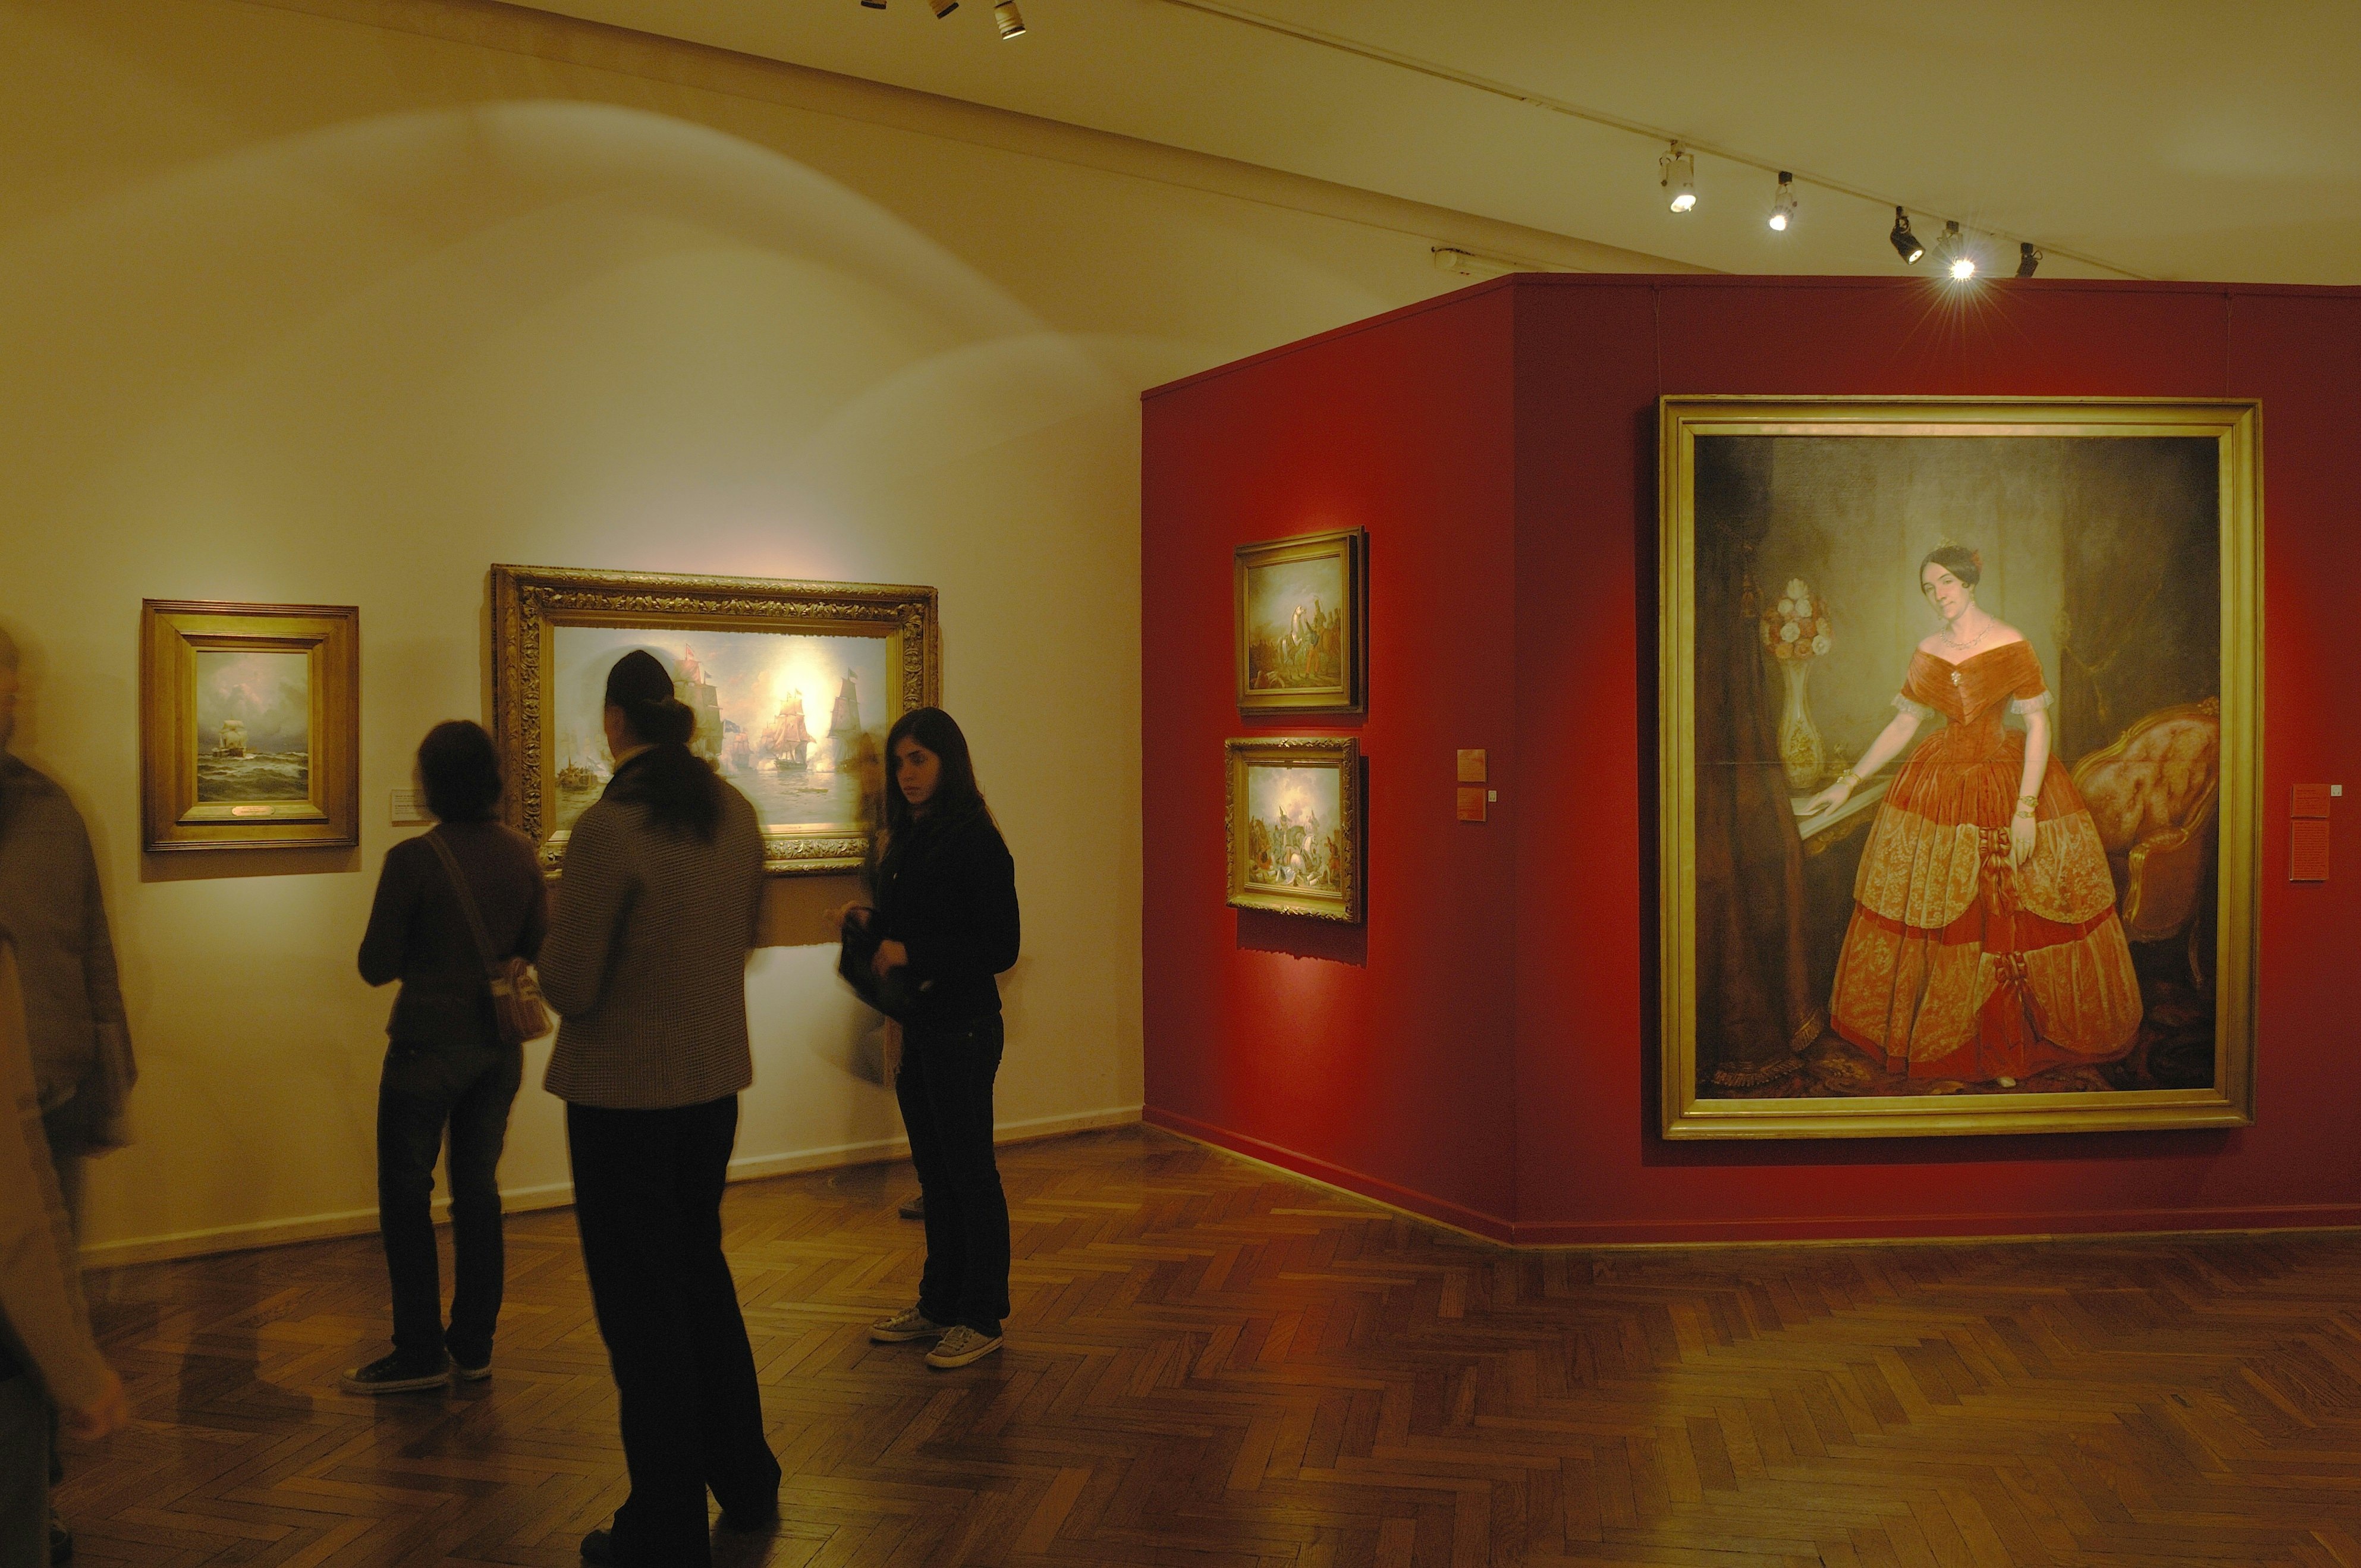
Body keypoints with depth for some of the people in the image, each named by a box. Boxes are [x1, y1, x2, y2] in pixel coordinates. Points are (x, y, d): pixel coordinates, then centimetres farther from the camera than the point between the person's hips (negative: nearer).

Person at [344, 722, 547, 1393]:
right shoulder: (522, 853, -1)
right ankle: (473, 1345, 20)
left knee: (406, 1194, 7)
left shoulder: (412, 860, -16)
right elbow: (539, 947, 5)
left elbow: (376, 965, -10)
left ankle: (421, 1351, 11)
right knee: (478, 1188, 13)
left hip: (430, 1044, -5)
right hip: (500, 1045, 5)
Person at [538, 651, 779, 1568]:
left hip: (622, 1091, -7)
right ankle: (746, 1485, 36)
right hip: (715, 1077, 7)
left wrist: (554, 939, 2)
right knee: (701, 1269, 23)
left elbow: (568, 985, -17)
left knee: (639, 1299, 6)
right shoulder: (735, 813, 1)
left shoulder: (610, 825, -20)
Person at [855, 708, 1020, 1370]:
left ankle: (982, 1317, 13)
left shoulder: (977, 843, -14)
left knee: (969, 1170, 1)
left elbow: (1000, 948, -16)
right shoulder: (905, 841, 10)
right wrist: (871, 923, 0)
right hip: (915, 1023, 8)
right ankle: (939, 1303, 28)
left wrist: (911, 953, -19)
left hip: (963, 1028, -8)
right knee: (933, 1170, 16)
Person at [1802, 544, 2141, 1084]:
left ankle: (2006, 1048, 13)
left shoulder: (2010, 645, -9)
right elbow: (1903, 723, 12)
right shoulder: (1929, 651, 5)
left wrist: (2025, 809, -18)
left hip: (2007, 784, -4)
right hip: (1938, 788, 4)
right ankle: (1937, 1032, 19)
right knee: (1939, 918, 6)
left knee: (2005, 919, 0)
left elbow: (2038, 725, -11)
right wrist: (1848, 784, 8)